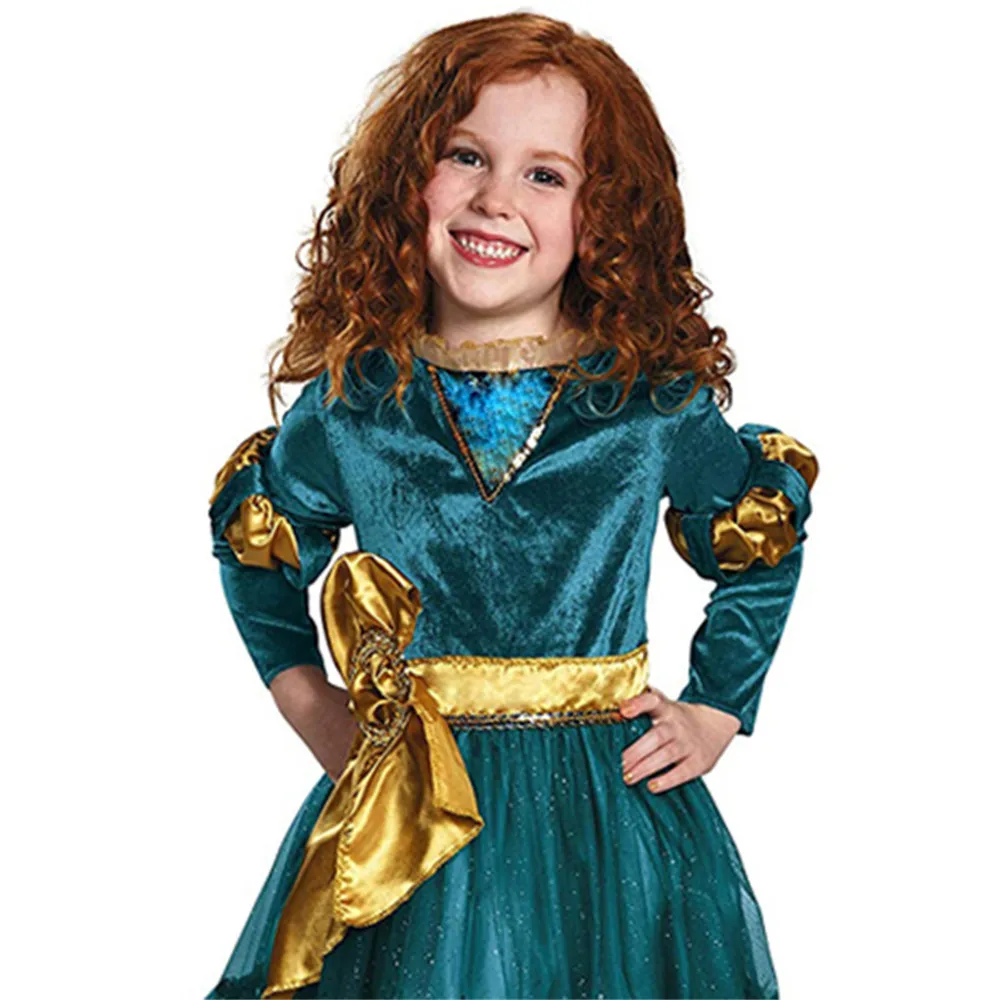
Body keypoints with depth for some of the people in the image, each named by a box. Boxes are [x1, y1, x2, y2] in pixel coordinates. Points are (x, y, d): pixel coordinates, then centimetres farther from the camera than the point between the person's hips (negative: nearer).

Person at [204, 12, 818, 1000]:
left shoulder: (656, 401, -5)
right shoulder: (351, 404, -3)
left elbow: (760, 555, 12)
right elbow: (255, 550, 16)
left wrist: (713, 715, 6)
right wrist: (308, 703, 7)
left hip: (609, 814, 0)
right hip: (399, 822, 0)